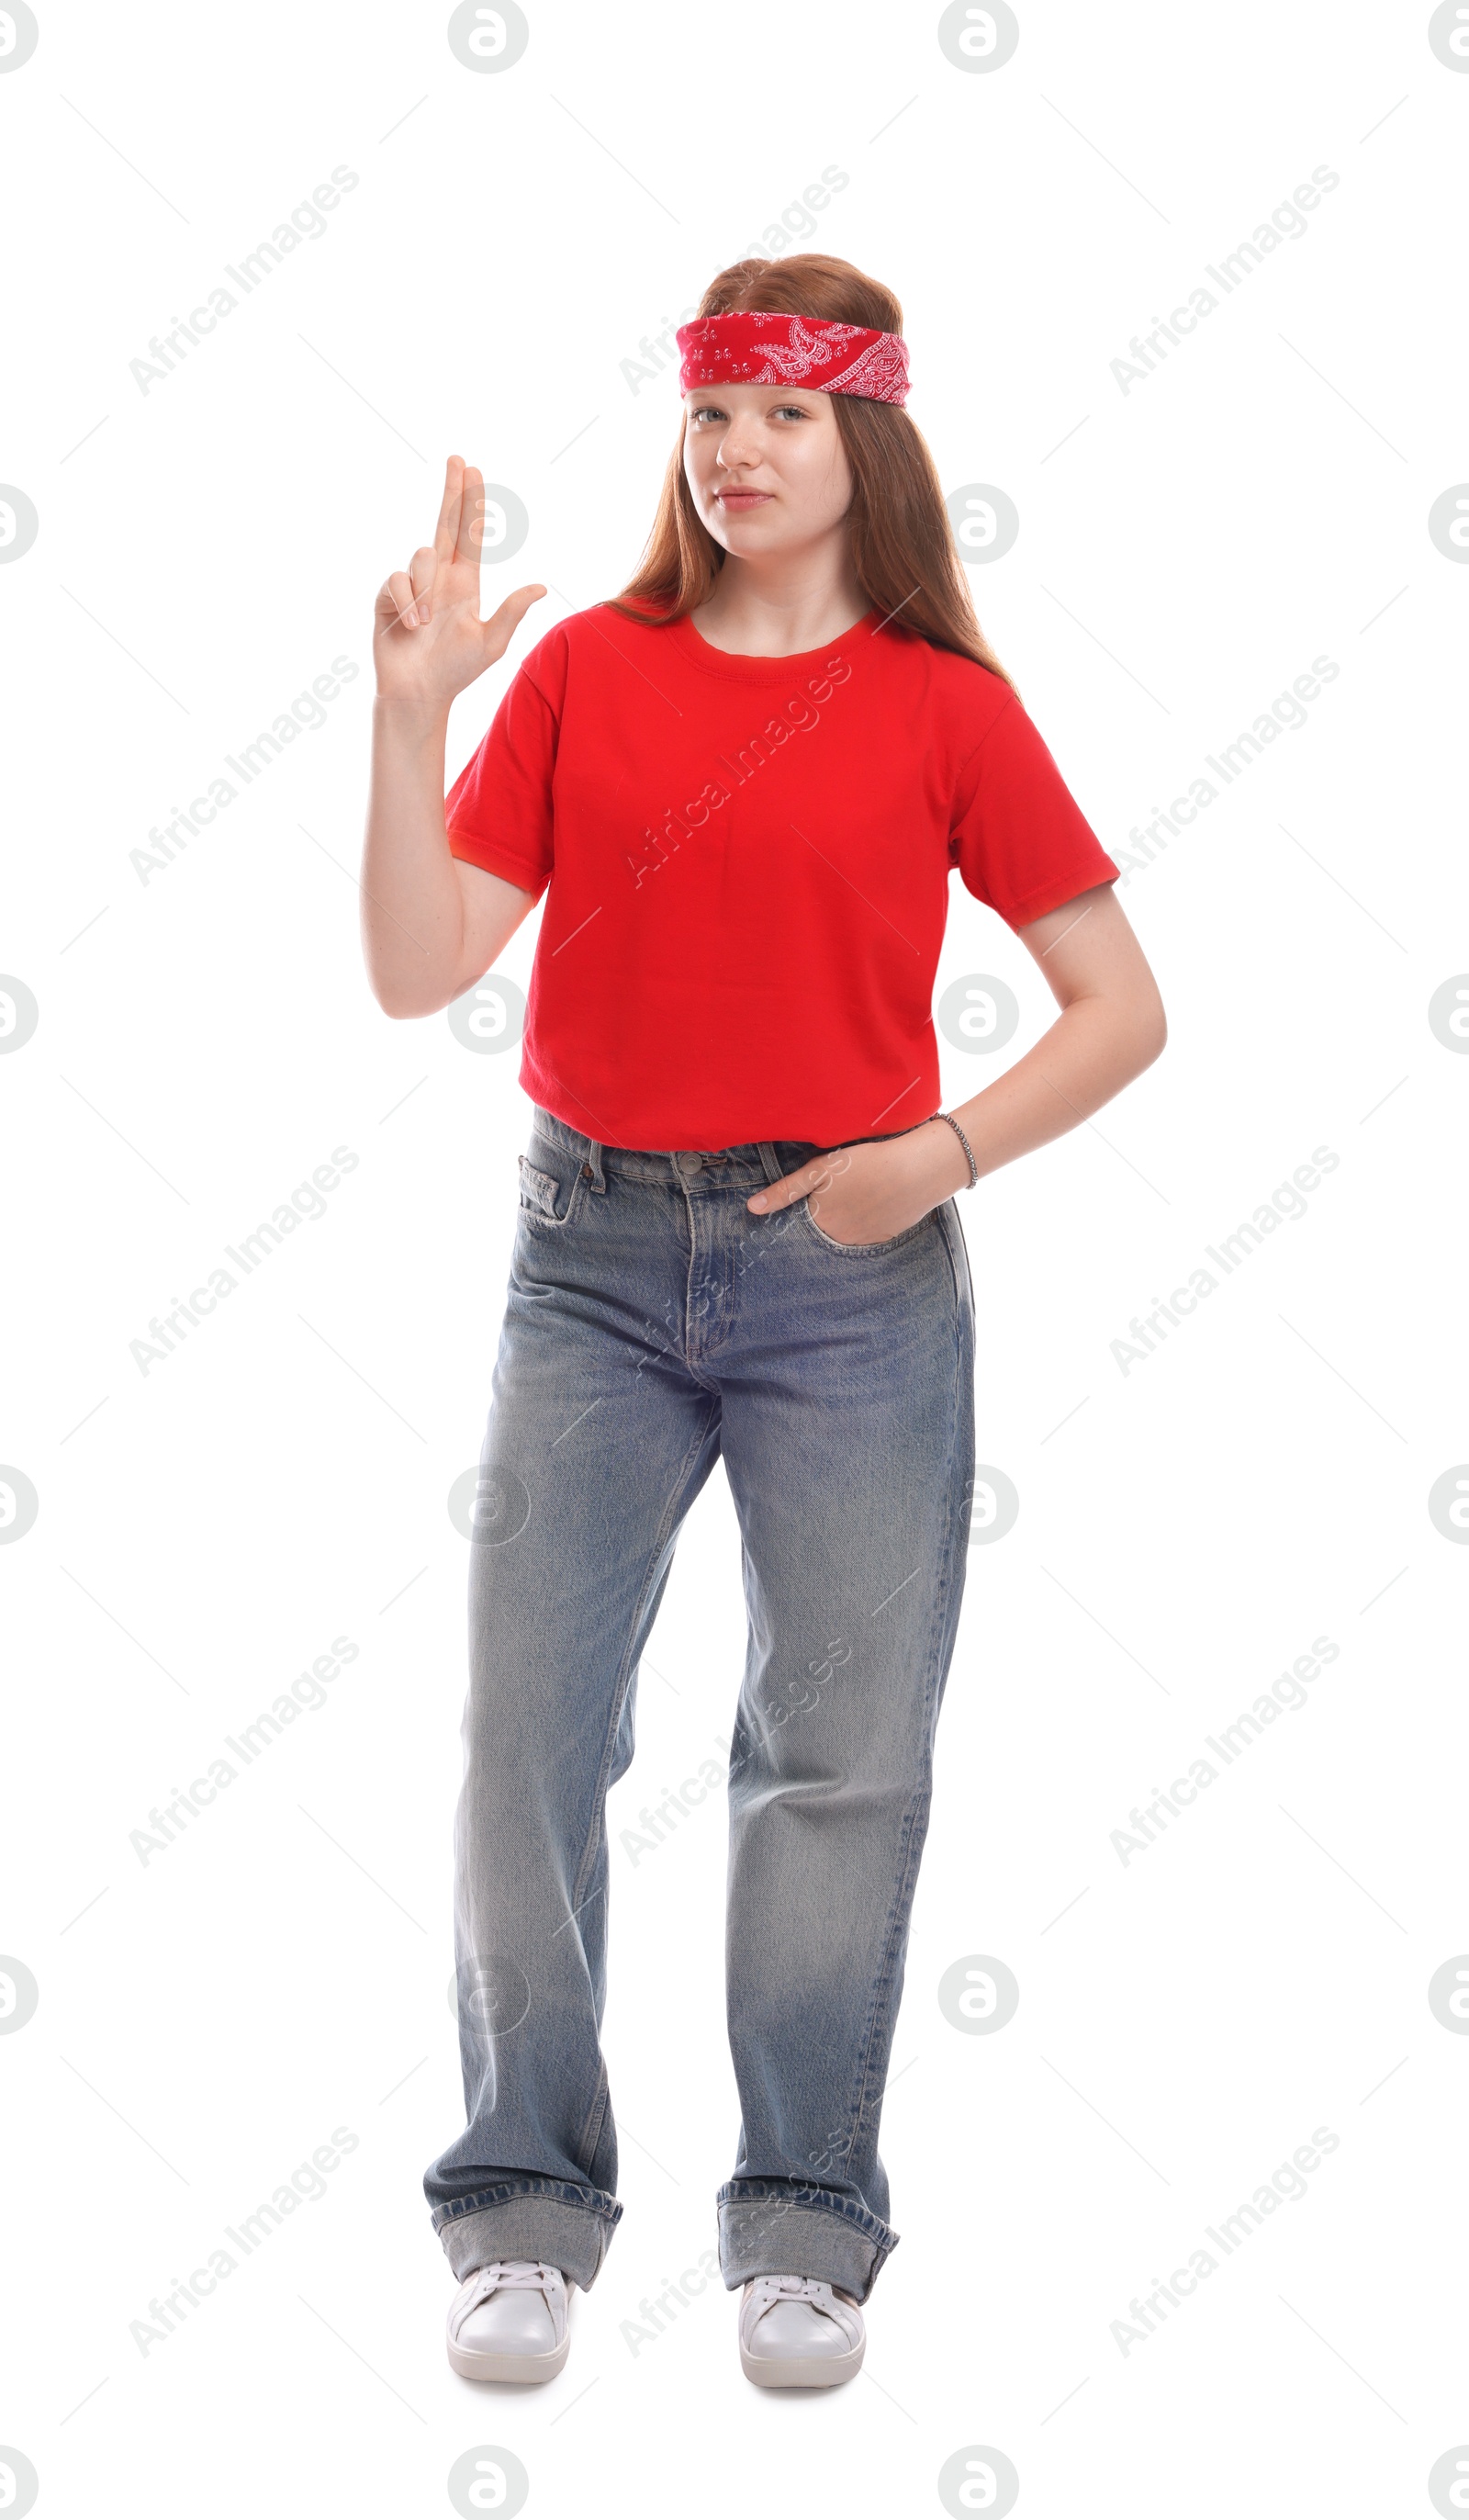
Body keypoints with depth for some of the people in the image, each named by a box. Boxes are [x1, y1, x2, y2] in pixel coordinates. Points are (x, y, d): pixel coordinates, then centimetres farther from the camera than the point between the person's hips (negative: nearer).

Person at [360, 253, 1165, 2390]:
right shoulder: (584, 670, 4)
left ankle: (807, 2223, 17)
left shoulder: (941, 703, 1)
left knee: (845, 1747, 3)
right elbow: (418, 970, -2)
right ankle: (525, 2207, 14)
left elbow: (1122, 1006, 2)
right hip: (597, 1252, 1)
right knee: (529, 1729, 0)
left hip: (853, 1268, -1)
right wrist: (411, 710, -11)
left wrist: (948, 1151, -11)